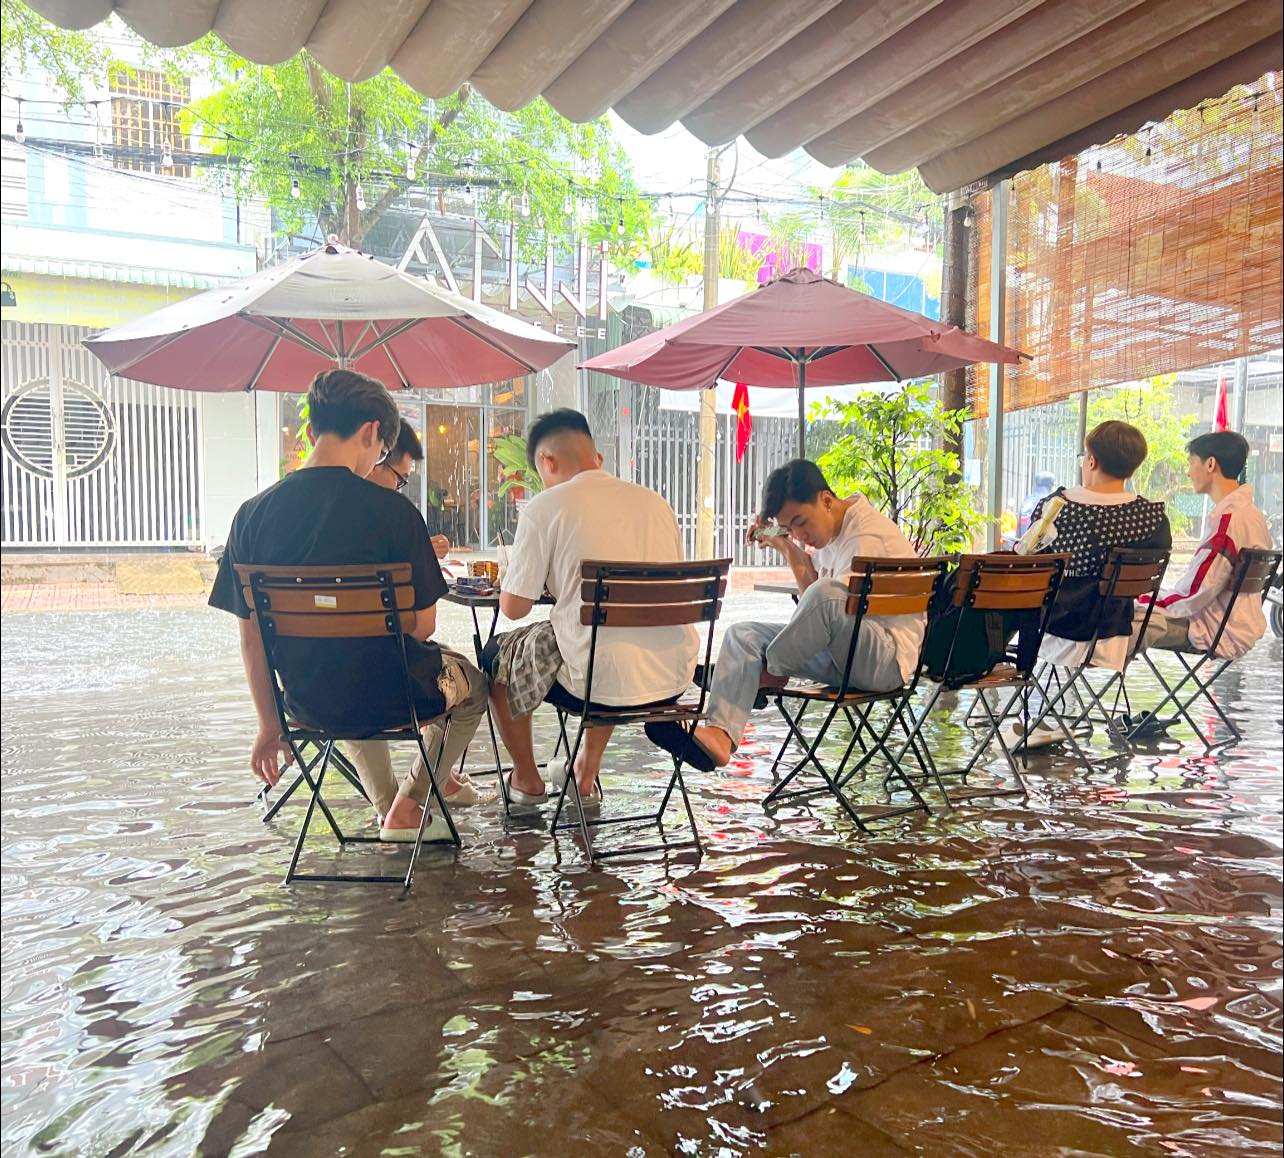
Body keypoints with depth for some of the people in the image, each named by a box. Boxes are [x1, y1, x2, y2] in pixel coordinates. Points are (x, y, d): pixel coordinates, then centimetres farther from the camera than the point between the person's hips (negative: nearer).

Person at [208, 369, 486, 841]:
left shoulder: (252, 515, -7)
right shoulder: (392, 511, -19)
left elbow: (251, 637, -1)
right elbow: (421, 626, -14)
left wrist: (269, 724, 11)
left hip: (309, 704, 5)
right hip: (388, 699, -4)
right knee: (472, 686, 29)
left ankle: (388, 806, 47)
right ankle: (405, 811, 24)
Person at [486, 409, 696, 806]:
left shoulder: (546, 507, -5)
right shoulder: (656, 502, 11)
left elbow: (513, 607, -4)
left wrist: (543, 576, 20)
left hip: (602, 679, -6)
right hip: (675, 677, 6)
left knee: (498, 657, 22)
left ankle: (527, 780, 39)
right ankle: (586, 773, 44)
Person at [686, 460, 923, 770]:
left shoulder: (869, 536, -17)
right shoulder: (831, 530, 12)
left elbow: (831, 602, -18)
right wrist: (787, 547, 12)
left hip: (887, 658, -9)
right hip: (841, 656, 9)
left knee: (826, 594, -38)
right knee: (742, 634, -4)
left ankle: (771, 671, -11)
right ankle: (721, 735, -27)